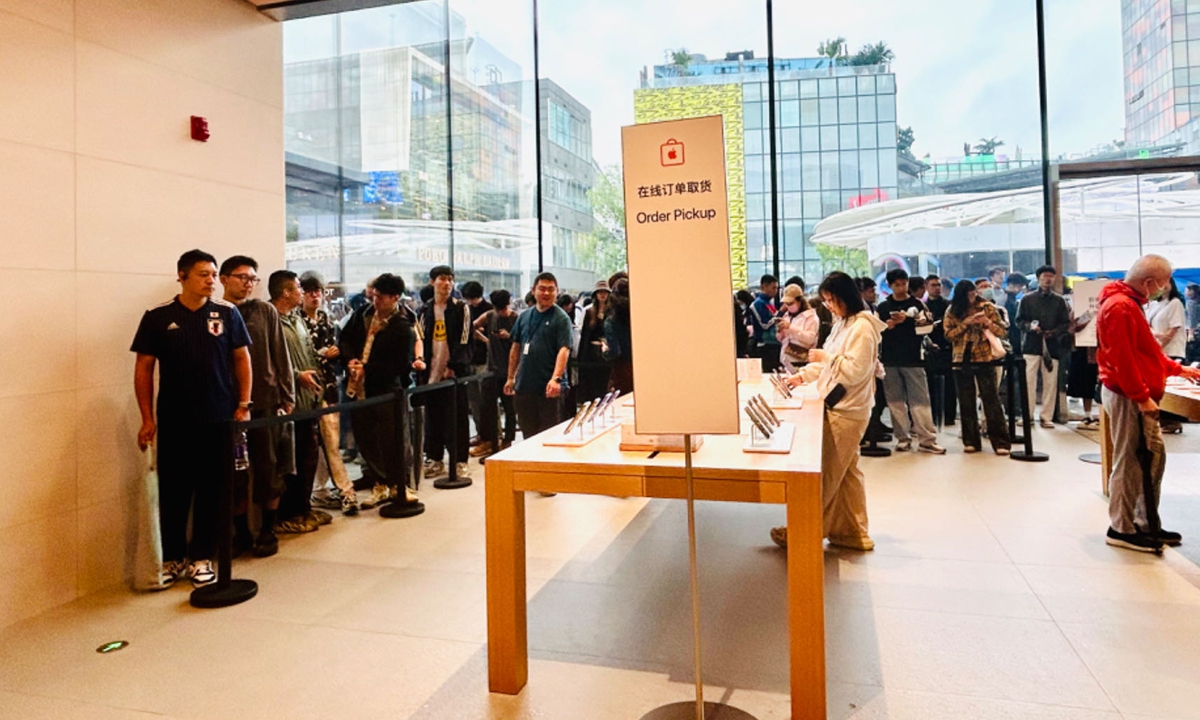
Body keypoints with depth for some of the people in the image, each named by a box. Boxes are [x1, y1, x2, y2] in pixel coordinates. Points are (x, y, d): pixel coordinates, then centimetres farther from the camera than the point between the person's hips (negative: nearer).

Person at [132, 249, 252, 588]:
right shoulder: (157, 317, -1)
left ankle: (201, 558, 20)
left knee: (211, 491, 8)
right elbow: (143, 368, 2)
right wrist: (147, 418, -2)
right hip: (174, 421, 0)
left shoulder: (227, 313, 0)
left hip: (218, 419, 0)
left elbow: (242, 359, 5)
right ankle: (172, 558, 23)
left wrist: (243, 405, -1)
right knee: (173, 491, 8)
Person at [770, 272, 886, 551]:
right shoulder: (844, 324, 14)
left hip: (847, 411, -10)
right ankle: (853, 533, 24)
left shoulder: (862, 327, -16)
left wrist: (825, 356, -13)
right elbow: (833, 361, 20)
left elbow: (855, 370, -21)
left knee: (826, 473, -1)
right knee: (846, 472, 14)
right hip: (840, 407, 10)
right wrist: (802, 374, 10)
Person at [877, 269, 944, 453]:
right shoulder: (882, 307, 10)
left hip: (913, 359, -1)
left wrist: (906, 319, -21)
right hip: (890, 360, 1)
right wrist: (886, 326, -15)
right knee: (895, 400, 4)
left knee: (920, 399, -4)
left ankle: (927, 439, -2)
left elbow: (925, 326, -5)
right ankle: (903, 438, 11)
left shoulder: (917, 304, 7)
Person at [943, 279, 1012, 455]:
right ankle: (971, 441, 15)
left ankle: (1001, 442, -1)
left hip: (984, 359, -2)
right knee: (966, 403, 6)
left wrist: (988, 323, -19)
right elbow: (948, 334, -3)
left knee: (991, 400, -4)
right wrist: (965, 323, -15)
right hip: (962, 361, 2)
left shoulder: (987, 307, 1)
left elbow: (1002, 331, -1)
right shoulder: (952, 311, 4)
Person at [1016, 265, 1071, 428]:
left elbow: (1066, 323, 8)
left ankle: (1047, 417, 6)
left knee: (1050, 383, 0)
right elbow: (1019, 320, 7)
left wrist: (1054, 332, -10)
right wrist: (1030, 326, -12)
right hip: (1031, 345, -1)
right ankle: (1027, 415, 2)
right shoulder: (1027, 299, 8)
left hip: (1052, 346, 1)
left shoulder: (1059, 300, 11)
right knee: (1028, 381, -4)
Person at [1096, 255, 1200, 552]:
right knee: (1130, 462, -3)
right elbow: (1122, 359, -23)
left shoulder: (1129, 303, 16)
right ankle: (1121, 529, 8)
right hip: (1127, 397, -11)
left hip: (1137, 396, 11)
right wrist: (1142, 397, -22)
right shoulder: (1120, 307, -18)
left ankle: (1147, 524, 25)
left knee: (1153, 457, 15)